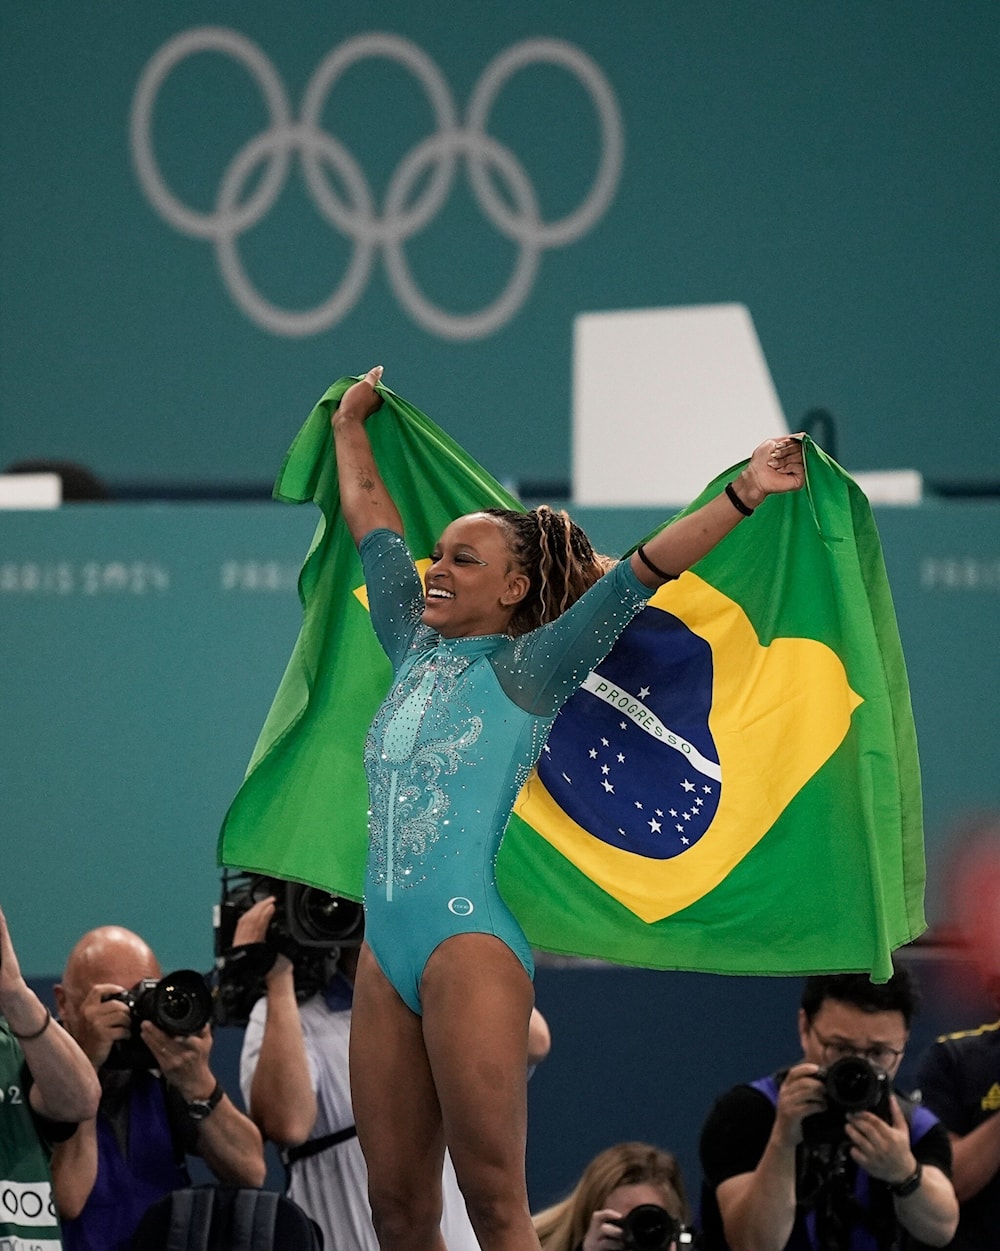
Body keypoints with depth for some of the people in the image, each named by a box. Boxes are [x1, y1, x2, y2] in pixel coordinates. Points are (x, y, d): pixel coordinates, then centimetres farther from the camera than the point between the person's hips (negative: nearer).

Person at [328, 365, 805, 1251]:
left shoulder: (529, 669, 2)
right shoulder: (416, 650, 17)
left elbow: (641, 574, -6)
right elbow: (371, 520, 31)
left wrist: (745, 496, -13)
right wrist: (351, 425, 42)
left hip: (472, 938, -6)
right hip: (386, 948, 6)